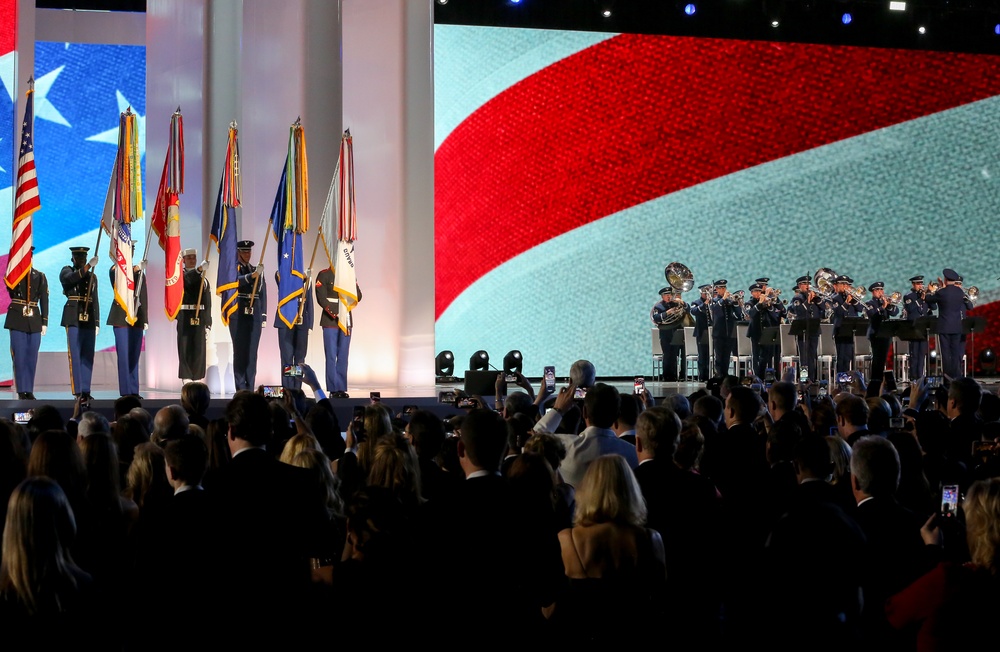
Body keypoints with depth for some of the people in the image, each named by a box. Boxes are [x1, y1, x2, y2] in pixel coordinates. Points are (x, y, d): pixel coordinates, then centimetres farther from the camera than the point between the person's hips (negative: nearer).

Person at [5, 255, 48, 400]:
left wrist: (44, 322, 3)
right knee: (19, 356, -3)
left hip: (34, 321, 2)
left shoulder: (40, 277, 8)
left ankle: (29, 390, 9)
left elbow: (44, 301, 7)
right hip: (17, 320, -2)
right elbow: (11, 289, -17)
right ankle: (21, 390, 1)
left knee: (32, 357, 3)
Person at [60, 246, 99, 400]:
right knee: (75, 354, -8)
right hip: (73, 318, -4)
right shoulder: (66, 271, 6)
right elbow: (72, 278, -19)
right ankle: (77, 391, -9)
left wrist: (96, 323, 11)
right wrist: (88, 266, -30)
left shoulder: (92, 277, 18)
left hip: (89, 320, 4)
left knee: (88, 355, 3)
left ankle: (86, 390, 5)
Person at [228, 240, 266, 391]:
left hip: (254, 316, 4)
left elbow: (263, 294, 14)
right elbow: (236, 281, -20)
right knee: (240, 351, -5)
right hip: (238, 316, -4)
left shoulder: (257, 270, 16)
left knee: (252, 352, 3)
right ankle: (241, 388, -3)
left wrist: (264, 316, 8)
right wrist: (252, 275, -37)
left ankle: (250, 388, 6)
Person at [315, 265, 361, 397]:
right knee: (331, 356, -4)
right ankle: (333, 389, -2)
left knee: (343, 356, 5)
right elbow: (321, 299, -10)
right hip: (330, 321, -4)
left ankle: (342, 388, 8)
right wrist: (336, 315, -16)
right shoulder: (324, 275, -1)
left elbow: (358, 297, 6)